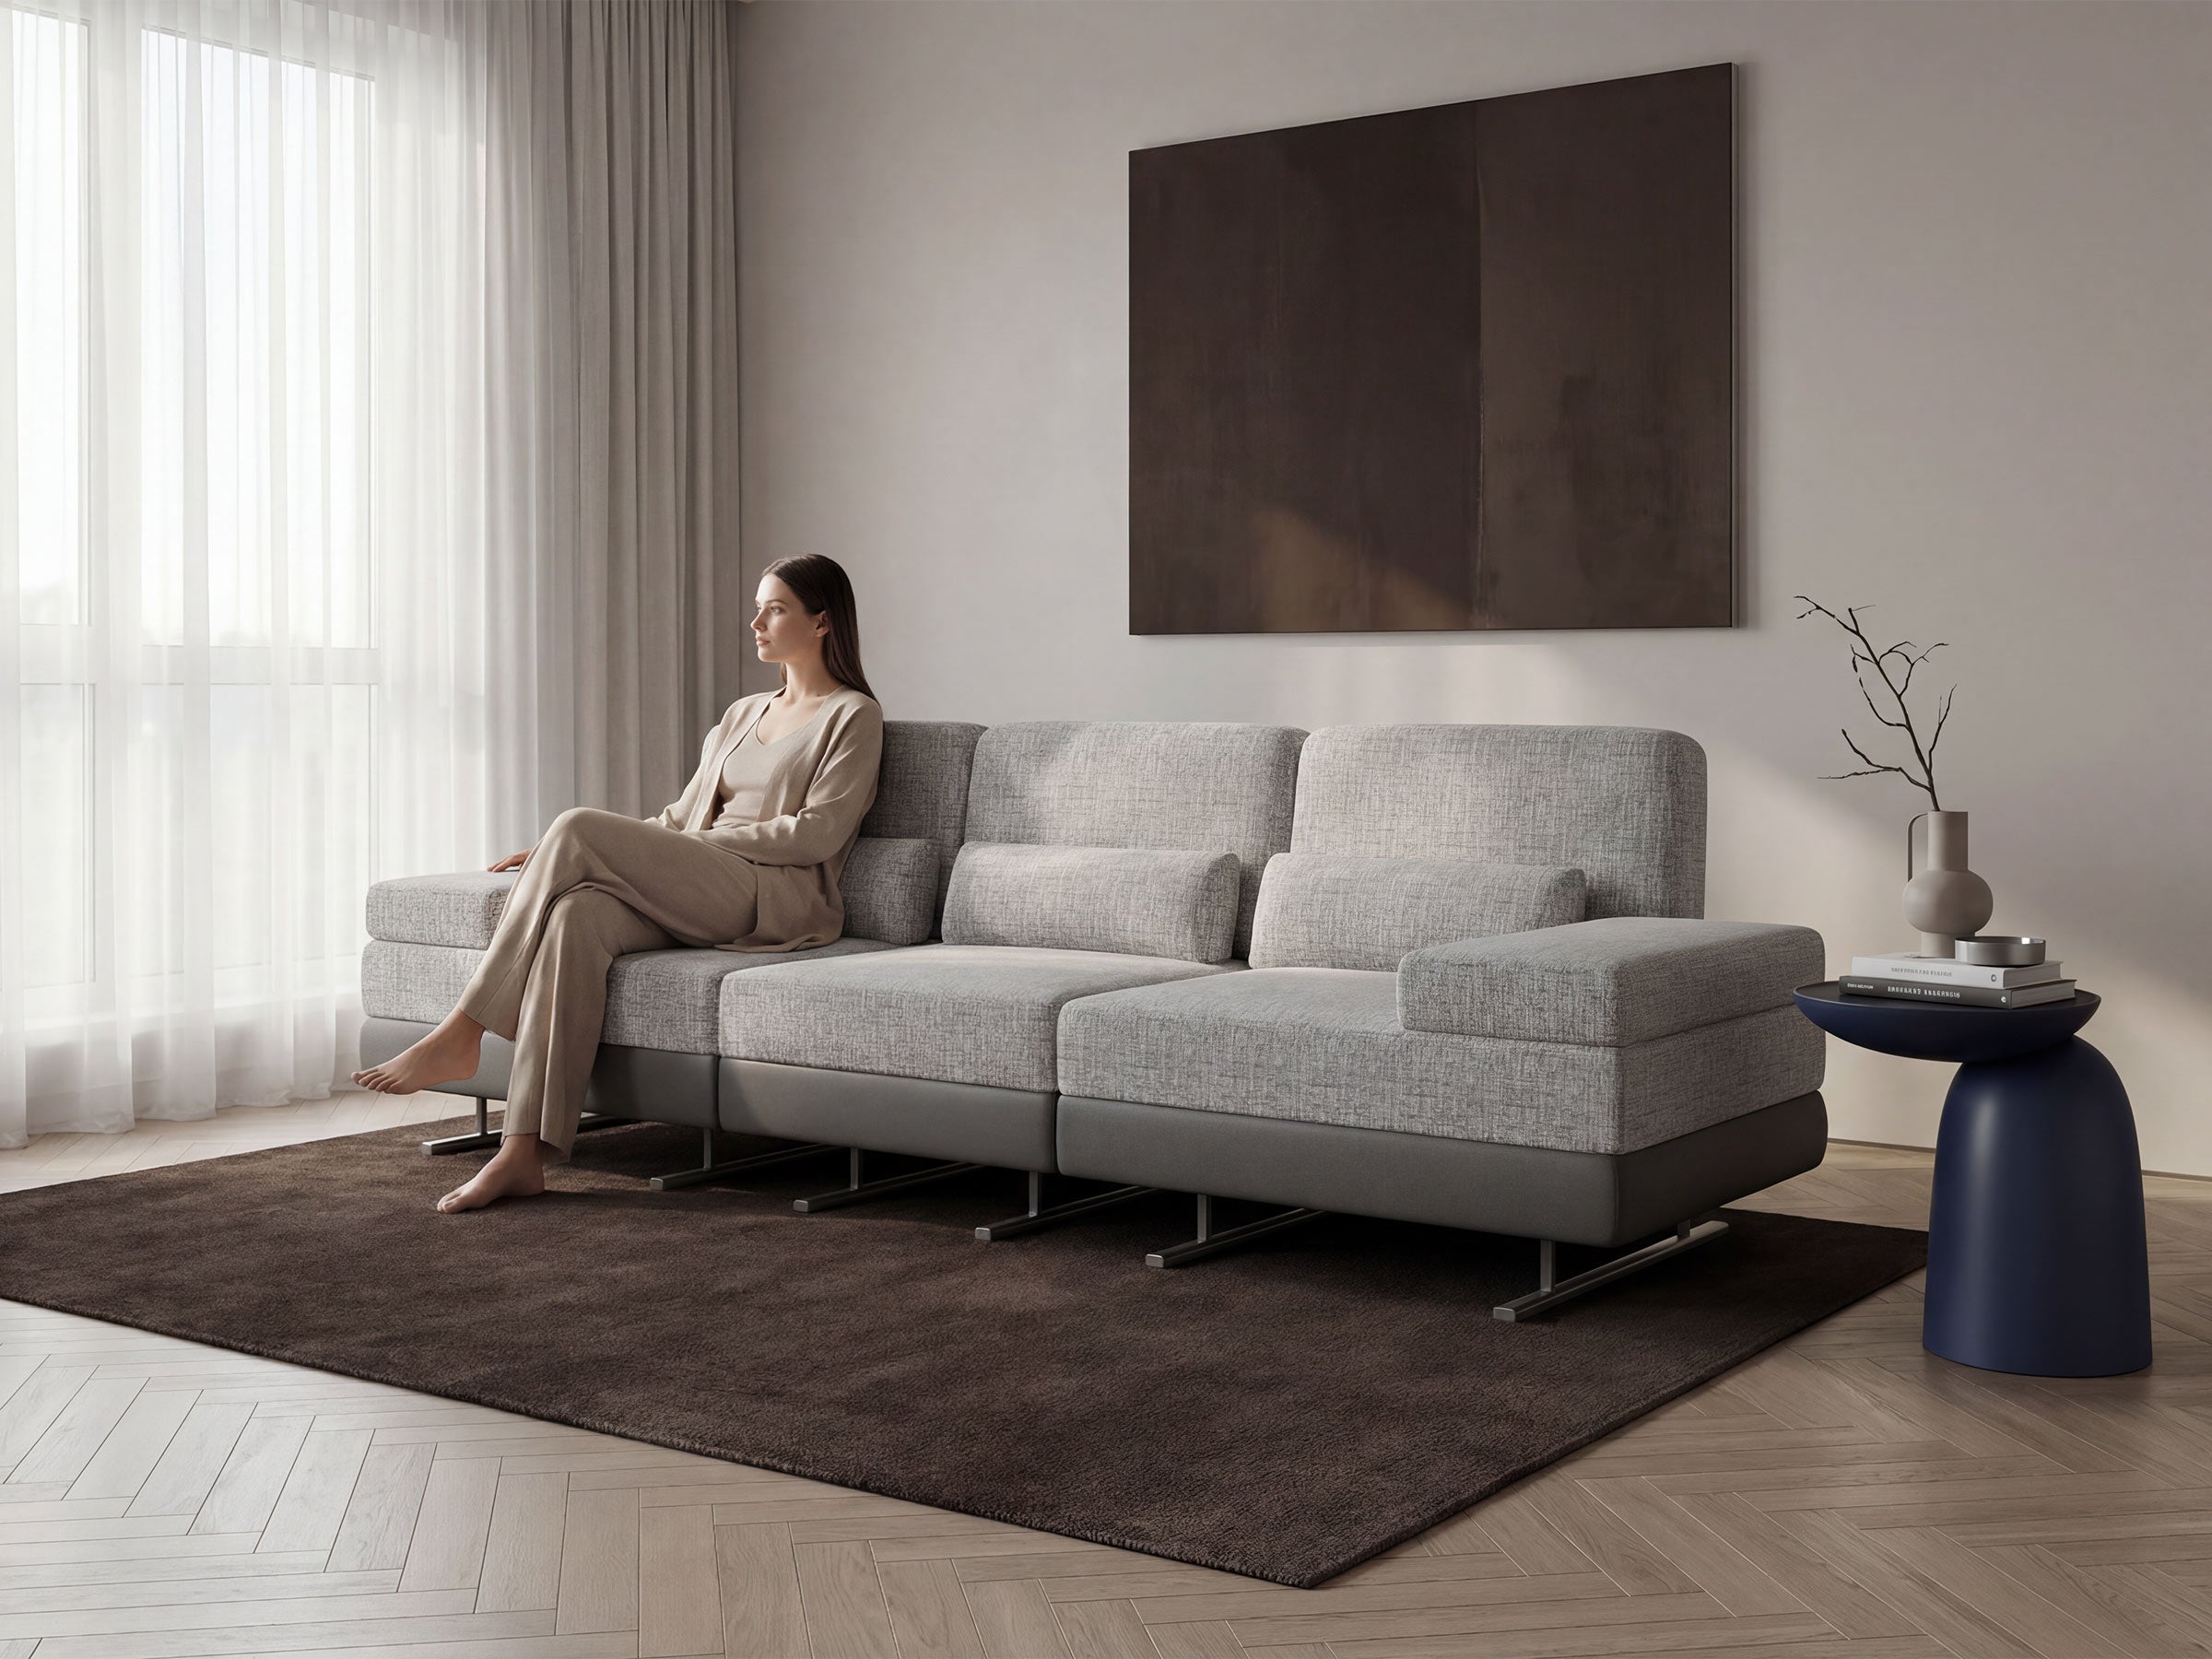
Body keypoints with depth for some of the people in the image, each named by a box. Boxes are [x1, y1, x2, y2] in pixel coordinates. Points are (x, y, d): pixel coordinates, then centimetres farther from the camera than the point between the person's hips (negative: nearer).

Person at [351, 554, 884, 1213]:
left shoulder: (854, 716, 6)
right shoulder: (744, 713, 28)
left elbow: (817, 834, -7)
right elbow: (680, 817, 24)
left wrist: (706, 840, -9)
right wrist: (562, 856, 12)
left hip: (779, 900, -6)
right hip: (697, 901, 6)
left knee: (578, 825, -24)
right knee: (577, 913, -29)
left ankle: (461, 1035, -22)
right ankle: (524, 1152, -35)